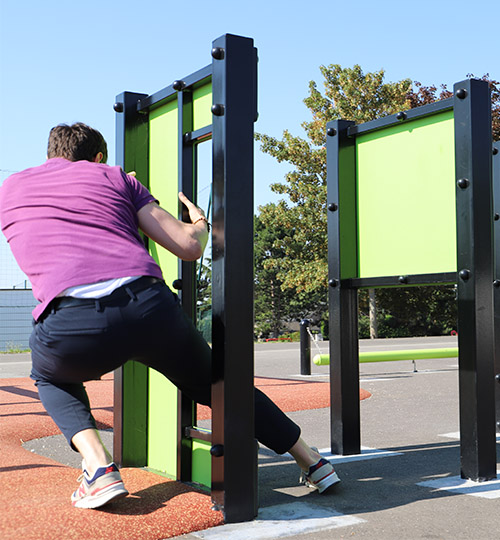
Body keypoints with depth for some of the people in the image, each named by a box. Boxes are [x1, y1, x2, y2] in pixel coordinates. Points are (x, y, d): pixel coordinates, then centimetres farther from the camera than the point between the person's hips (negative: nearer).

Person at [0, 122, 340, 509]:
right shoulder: (113, 176, 22)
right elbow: (189, 246, 15)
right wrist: (201, 223, 39)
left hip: (72, 323, -1)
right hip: (151, 307, 2)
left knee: (51, 376, 35)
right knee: (215, 385, 28)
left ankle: (98, 468, 13)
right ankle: (313, 462, 34)